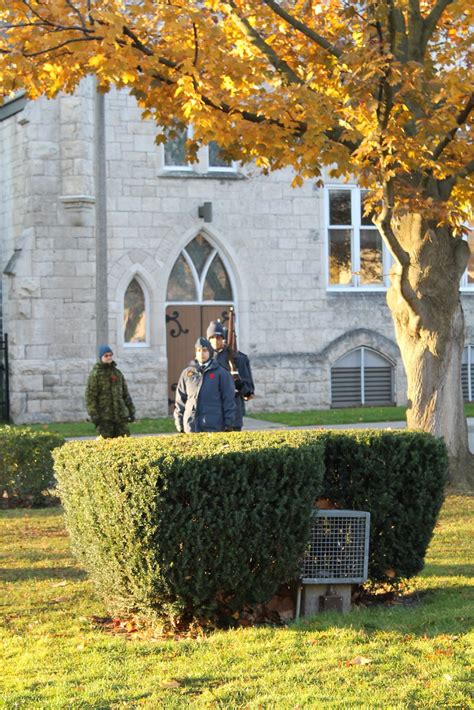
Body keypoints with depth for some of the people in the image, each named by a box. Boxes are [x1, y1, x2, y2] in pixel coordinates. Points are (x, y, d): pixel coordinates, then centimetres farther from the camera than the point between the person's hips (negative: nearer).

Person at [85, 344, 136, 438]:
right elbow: (90, 395, -8)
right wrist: (93, 414, -15)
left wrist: (131, 410, 13)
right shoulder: (95, 373, -3)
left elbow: (125, 393, 19)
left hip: (120, 416, 5)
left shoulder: (117, 372, 14)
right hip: (104, 416, -5)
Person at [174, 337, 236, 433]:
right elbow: (180, 400, 14)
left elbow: (228, 400, 3)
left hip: (214, 427, -2)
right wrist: (179, 425, 9)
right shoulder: (187, 373, 13)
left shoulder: (221, 373, 5)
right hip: (191, 427, 2)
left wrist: (228, 425, -2)